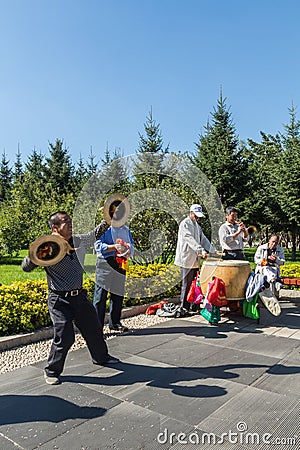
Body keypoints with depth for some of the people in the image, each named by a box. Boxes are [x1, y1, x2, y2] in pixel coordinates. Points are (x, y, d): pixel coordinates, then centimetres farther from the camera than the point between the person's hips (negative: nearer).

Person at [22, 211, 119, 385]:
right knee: (65, 337, -7)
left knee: (94, 329, 19)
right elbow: (26, 267, -16)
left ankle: (101, 357, 45)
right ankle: (52, 372, 19)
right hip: (60, 301, -6)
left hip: (80, 297, 6)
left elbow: (96, 233, 21)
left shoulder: (79, 241, 3)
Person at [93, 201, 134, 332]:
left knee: (118, 295, 14)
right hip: (105, 264, -6)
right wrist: (115, 247, -21)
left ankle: (115, 322, 29)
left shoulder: (126, 229, 15)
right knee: (101, 296, -2)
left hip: (121, 264, 6)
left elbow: (131, 246, 14)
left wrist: (128, 250, -9)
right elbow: (98, 245, -12)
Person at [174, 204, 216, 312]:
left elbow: (203, 239, 17)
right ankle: (184, 308, 5)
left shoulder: (197, 225, 19)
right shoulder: (184, 224, -10)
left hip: (195, 260, 8)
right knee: (187, 285, -3)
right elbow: (190, 240, -23)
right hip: (187, 260, -8)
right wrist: (202, 251, -33)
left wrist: (213, 251, 5)